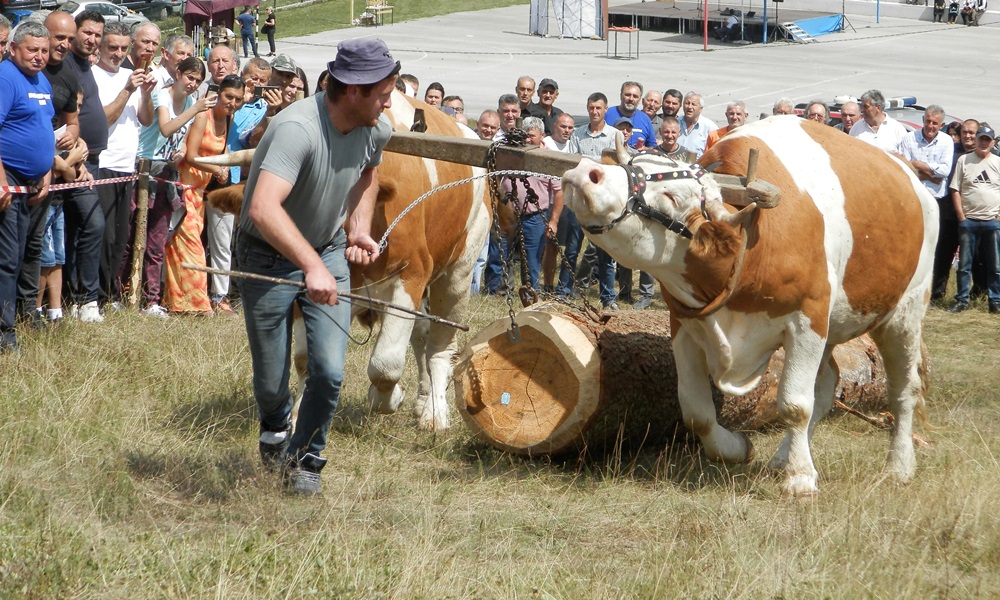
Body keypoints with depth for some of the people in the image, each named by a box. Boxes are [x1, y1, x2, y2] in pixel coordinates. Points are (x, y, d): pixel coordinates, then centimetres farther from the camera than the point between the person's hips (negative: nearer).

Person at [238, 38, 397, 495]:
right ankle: (275, 428, 43)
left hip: (328, 252, 5)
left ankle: (304, 460, 17)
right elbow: (263, 209, -46)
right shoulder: (299, 129, -33)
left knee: (329, 372, -9)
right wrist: (312, 266, -55)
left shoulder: (375, 130, -9)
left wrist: (361, 228, 4)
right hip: (269, 257, -5)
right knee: (270, 381, 7)